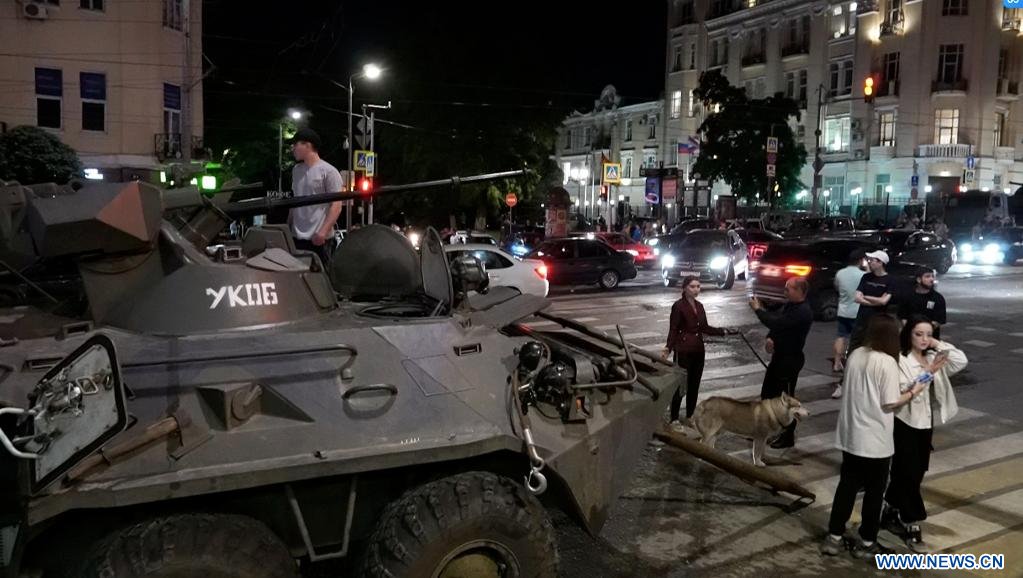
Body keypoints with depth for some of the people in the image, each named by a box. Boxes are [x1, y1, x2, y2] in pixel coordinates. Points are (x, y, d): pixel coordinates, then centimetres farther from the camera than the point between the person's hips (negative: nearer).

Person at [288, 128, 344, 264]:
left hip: (317, 238, -6)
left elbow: (336, 205, -11)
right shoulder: (296, 170, 14)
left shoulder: (328, 171, -8)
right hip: (296, 237, 7)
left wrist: (323, 232, -18)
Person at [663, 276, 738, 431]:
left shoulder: (699, 306, 10)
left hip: (698, 350, 7)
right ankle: (674, 420, 6)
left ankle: (689, 416, 25)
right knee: (681, 385, -3)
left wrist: (724, 331, 10)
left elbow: (705, 328, 15)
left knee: (694, 385, 13)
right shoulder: (678, 306, -11)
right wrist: (668, 348, -26)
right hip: (683, 351, -7)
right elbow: (673, 330, -13)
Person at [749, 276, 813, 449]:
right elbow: (776, 319, 15)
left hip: (791, 360, -10)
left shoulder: (803, 312, -24)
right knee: (767, 394, 18)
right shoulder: (790, 305, 9)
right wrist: (770, 337, -5)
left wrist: (758, 309, -14)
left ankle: (788, 436, 13)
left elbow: (776, 322, -27)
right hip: (779, 356, 10)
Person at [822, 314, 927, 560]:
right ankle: (866, 543, 22)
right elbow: (889, 404, -17)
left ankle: (834, 538, 20)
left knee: (847, 485, 15)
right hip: (875, 440, -6)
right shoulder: (887, 362, -18)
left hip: (850, 435, 6)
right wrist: (912, 392, -1)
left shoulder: (855, 355, 2)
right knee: (874, 491, 10)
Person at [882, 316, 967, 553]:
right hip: (905, 423, -7)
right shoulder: (900, 360, -14)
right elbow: (903, 391, -22)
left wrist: (939, 345, -9)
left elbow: (961, 361, -4)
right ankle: (912, 527, 5)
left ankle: (891, 512, 30)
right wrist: (928, 372, -27)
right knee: (909, 474, -3)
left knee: (915, 473, 15)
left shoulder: (933, 357, 7)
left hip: (926, 423, 7)